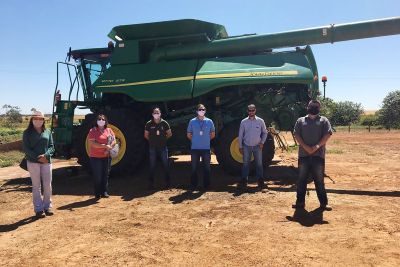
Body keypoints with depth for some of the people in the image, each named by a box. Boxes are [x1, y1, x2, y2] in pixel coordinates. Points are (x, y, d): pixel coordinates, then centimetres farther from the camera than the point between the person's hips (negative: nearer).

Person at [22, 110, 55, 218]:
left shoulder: (47, 132, 10)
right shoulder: (27, 133, 2)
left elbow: (51, 146, 6)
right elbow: (25, 148, -5)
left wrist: (46, 155, -13)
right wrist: (38, 157, -15)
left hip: (46, 161, 2)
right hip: (33, 162, -2)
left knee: (48, 185, 4)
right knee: (36, 186, 3)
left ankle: (47, 206, 19)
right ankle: (39, 209, 9)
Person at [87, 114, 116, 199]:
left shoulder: (109, 130, 10)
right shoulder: (93, 131, -4)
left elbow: (114, 141, 6)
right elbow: (92, 143, -15)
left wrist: (109, 148, -13)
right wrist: (105, 146, -20)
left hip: (106, 156, 4)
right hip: (95, 157, -4)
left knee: (105, 175, 7)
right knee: (97, 176, 1)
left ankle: (104, 192, 17)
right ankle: (97, 193, 13)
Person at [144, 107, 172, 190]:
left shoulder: (164, 123, 0)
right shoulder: (149, 124, 0)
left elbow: (169, 134, 10)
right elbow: (146, 135, 11)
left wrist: (163, 139, 7)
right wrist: (152, 140, 7)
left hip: (163, 147, 0)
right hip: (152, 148, 0)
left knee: (166, 165, 3)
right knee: (152, 166, 4)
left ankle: (168, 183, 14)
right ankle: (151, 184, 11)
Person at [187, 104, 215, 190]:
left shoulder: (209, 121, 2)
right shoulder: (192, 121, 0)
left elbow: (213, 134, 13)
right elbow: (189, 135, 9)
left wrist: (206, 140, 9)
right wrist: (195, 140, 8)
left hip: (206, 148, 1)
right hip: (195, 148, 0)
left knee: (207, 167, 6)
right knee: (194, 167, 5)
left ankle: (206, 185, 17)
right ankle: (193, 185, 15)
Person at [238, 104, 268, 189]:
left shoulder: (260, 121, -4)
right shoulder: (244, 122, -3)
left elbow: (265, 132, 6)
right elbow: (240, 135, 2)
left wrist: (262, 142, -5)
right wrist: (240, 146, 1)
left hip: (257, 146, 0)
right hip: (247, 146, 0)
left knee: (259, 164, 6)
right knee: (245, 163, 6)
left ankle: (260, 180, 17)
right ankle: (244, 180, 15)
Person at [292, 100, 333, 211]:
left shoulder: (324, 120, 9)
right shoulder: (300, 120, 12)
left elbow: (327, 135, -2)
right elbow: (297, 135, 2)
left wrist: (317, 146, -15)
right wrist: (306, 147, -11)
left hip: (318, 155, -1)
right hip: (303, 154, 1)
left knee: (319, 179, 5)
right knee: (301, 179, 6)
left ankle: (323, 203, 14)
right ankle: (300, 202, 14)